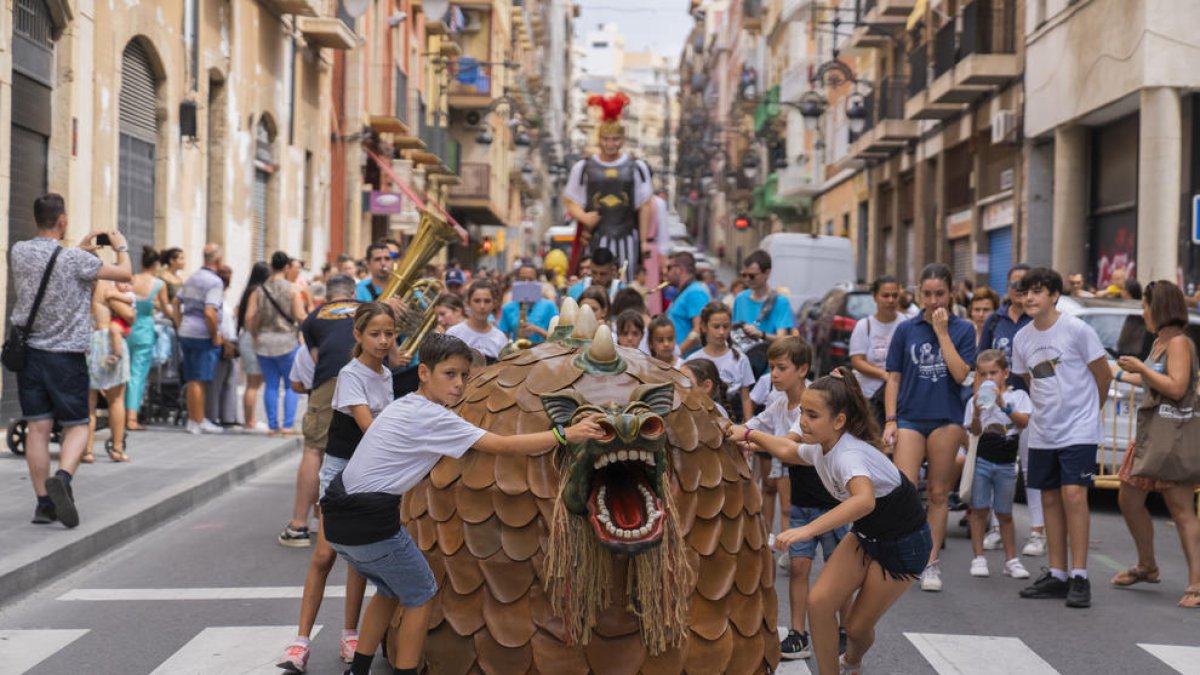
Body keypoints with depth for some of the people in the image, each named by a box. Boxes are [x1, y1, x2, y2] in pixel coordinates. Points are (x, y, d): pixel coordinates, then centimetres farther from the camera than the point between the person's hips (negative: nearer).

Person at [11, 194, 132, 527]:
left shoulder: (19, 252, -1)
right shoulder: (75, 260, -15)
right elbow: (125, 274, -7)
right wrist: (121, 246, 12)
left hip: (28, 350, 4)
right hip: (66, 354, -4)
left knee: (38, 427, 6)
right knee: (76, 426, 6)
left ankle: (44, 503, 6)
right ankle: (62, 478, -19)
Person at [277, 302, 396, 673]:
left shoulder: (386, 374, 6)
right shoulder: (351, 374, -14)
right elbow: (368, 426, -25)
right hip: (341, 467, -6)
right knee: (324, 555, -9)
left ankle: (350, 636, 16)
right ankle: (302, 641, -4)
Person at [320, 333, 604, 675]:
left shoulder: (405, 406, 13)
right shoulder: (432, 417, -14)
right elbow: (503, 446, -18)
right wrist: (566, 435, -18)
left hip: (340, 518, 9)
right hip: (370, 522, -9)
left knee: (389, 590, 24)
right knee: (420, 595, 8)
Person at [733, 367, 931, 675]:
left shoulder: (850, 454, -35)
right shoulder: (819, 447, -10)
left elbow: (865, 500, -57)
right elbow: (788, 449, 16)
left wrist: (809, 529, -64)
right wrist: (748, 434, 10)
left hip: (903, 545, -7)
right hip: (867, 534, 7)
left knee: (857, 626, 5)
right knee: (819, 602, -9)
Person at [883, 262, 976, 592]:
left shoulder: (963, 329, 3)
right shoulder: (906, 329, 5)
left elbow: (960, 374, -11)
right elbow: (893, 379, 7)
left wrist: (942, 332, -12)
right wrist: (890, 420, -1)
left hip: (946, 418, 0)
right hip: (909, 418, 0)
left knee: (938, 494, 6)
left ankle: (931, 564, 15)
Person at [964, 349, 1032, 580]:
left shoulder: (1017, 396, 1)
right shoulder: (975, 400, 2)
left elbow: (1024, 422, -13)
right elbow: (975, 431, -4)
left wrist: (1004, 405, -24)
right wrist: (977, 414, -22)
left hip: (1006, 463, 0)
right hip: (981, 460, 0)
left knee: (1004, 513, 7)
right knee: (979, 509, 1)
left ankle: (1011, 559, 14)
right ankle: (979, 558, 6)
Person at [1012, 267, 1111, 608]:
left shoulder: (1076, 330, -11)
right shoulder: (1022, 339, 6)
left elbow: (1103, 375, -2)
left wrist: (1087, 409, 9)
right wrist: (1048, 409, 13)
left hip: (1079, 429, -6)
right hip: (1042, 432, 6)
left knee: (1073, 494, -14)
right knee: (1050, 498, 9)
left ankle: (1079, 576, -7)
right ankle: (1057, 574, 17)